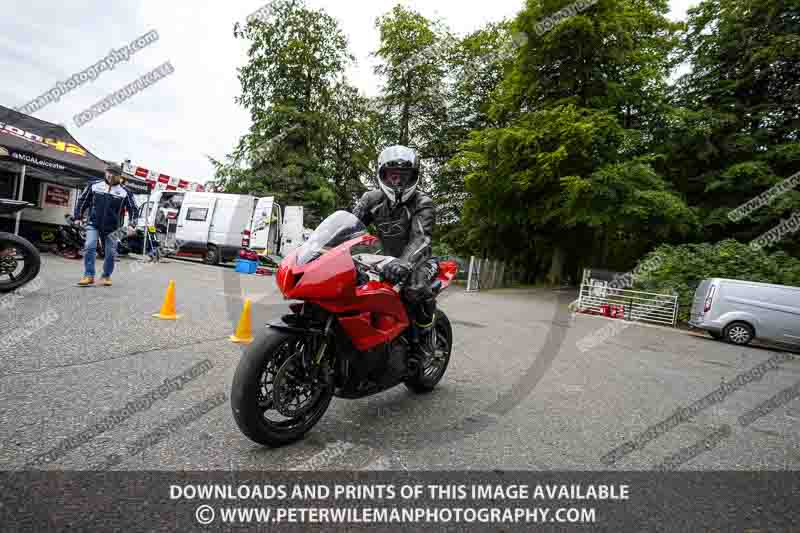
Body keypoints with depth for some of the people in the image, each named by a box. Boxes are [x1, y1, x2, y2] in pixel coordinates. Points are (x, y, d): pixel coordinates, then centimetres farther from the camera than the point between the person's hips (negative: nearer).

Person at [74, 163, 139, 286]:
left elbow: (133, 209, 2)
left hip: (112, 228, 0)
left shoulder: (125, 192, -1)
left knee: (110, 253, 4)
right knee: (89, 247, -14)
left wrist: (132, 224, -10)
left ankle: (106, 276, 21)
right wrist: (78, 217, 9)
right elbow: (82, 201, 11)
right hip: (93, 224, 0)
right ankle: (89, 276, -8)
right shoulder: (94, 186, 3)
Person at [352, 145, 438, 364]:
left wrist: (404, 263, -52)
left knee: (415, 289, -37)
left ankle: (424, 338, -10)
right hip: (386, 259, 6)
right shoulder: (372, 199, 0)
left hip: (417, 260, -5)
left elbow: (421, 239, -32)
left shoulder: (422, 203, -16)